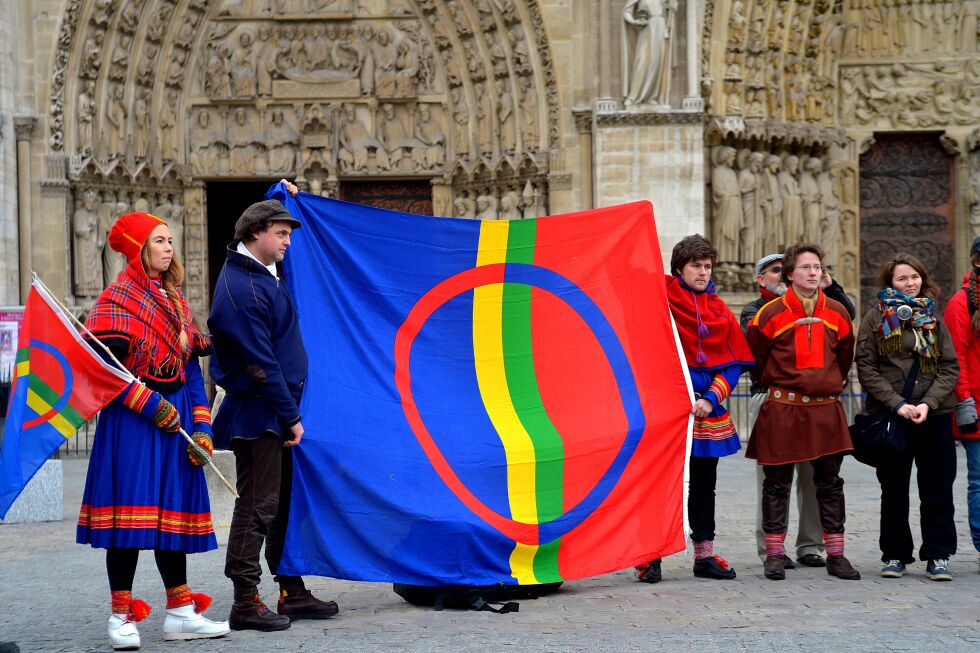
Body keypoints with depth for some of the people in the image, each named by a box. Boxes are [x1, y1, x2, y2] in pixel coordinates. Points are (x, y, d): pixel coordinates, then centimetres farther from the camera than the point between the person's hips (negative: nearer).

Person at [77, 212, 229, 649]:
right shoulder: (118, 299, -5)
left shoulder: (174, 298, 16)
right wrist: (152, 405, -16)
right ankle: (121, 616, -2)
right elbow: (105, 366, -13)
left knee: (173, 510, 8)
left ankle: (181, 613, 13)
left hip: (176, 417, 7)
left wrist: (201, 424, 5)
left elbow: (191, 365, 14)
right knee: (131, 509, -7)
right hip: (131, 421, -7)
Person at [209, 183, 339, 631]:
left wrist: (282, 195, 28)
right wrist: (291, 416, -16)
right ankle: (246, 603, 1)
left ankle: (292, 593, 21)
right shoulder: (242, 288, -19)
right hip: (258, 413, -10)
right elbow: (260, 363, -20)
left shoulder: (261, 272, 10)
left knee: (285, 504, 14)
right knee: (258, 507, -5)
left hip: (278, 409, 10)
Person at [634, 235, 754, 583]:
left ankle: (705, 555, 21)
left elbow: (733, 362, 7)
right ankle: (651, 556, 0)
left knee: (704, 482, 12)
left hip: (707, 408, 5)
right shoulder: (663, 295, -1)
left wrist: (711, 399, -6)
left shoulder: (719, 309, 10)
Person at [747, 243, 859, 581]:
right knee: (777, 483, 2)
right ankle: (774, 556, 9)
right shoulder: (770, 314, -6)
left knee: (830, 484, 6)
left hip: (826, 409, 3)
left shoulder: (836, 313, 5)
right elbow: (756, 356, 8)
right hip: (782, 410, -3)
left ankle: (835, 555, 12)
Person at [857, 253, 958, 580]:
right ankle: (895, 555, 14)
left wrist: (928, 403, -10)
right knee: (894, 488, 6)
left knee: (938, 488, 2)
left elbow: (951, 368, 5)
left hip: (934, 415, 2)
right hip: (890, 415, -2)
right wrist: (897, 403, -14)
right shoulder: (876, 318, 2)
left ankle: (938, 556, 9)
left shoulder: (933, 318, 10)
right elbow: (866, 369, -4)